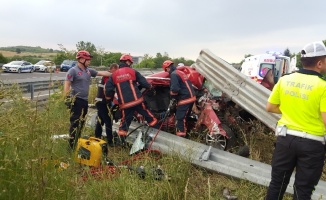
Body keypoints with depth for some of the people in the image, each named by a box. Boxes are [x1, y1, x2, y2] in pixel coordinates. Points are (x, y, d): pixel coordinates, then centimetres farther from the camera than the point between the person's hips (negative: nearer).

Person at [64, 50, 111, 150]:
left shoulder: (89, 70, 12)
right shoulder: (73, 70, -10)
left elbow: (102, 73, 12)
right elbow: (66, 85, -13)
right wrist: (67, 98, -18)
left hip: (85, 100, 8)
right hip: (76, 101, -8)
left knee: (81, 123, 16)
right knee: (75, 123, -5)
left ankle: (77, 142, 28)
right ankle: (72, 145, 3)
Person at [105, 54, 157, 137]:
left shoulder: (114, 75, 7)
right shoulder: (132, 71, 1)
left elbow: (108, 88, 3)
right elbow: (143, 82, 2)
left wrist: (110, 97, 20)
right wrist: (149, 86, 22)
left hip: (125, 104, 2)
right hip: (137, 101, -2)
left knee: (125, 121, 12)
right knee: (147, 114, 17)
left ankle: (121, 139, 11)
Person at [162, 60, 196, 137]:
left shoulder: (173, 74, -12)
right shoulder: (180, 72, 18)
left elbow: (174, 89, -24)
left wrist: (172, 100, -10)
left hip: (185, 99, -10)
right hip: (191, 97, 10)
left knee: (180, 118, -5)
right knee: (184, 116, 19)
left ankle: (180, 136, -2)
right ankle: (183, 132, 29)